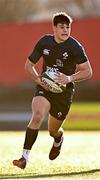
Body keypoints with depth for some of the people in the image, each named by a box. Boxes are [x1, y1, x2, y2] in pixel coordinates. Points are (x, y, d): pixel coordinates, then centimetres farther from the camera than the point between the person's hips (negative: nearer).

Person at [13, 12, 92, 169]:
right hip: (44, 88, 1)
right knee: (37, 116, -27)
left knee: (53, 131, 9)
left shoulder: (75, 47, -12)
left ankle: (58, 140, 50)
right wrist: (38, 80, -11)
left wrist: (70, 78, -27)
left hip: (64, 91, -1)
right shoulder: (44, 42, -3)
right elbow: (29, 65, 7)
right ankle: (25, 157, -27)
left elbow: (88, 72, -11)